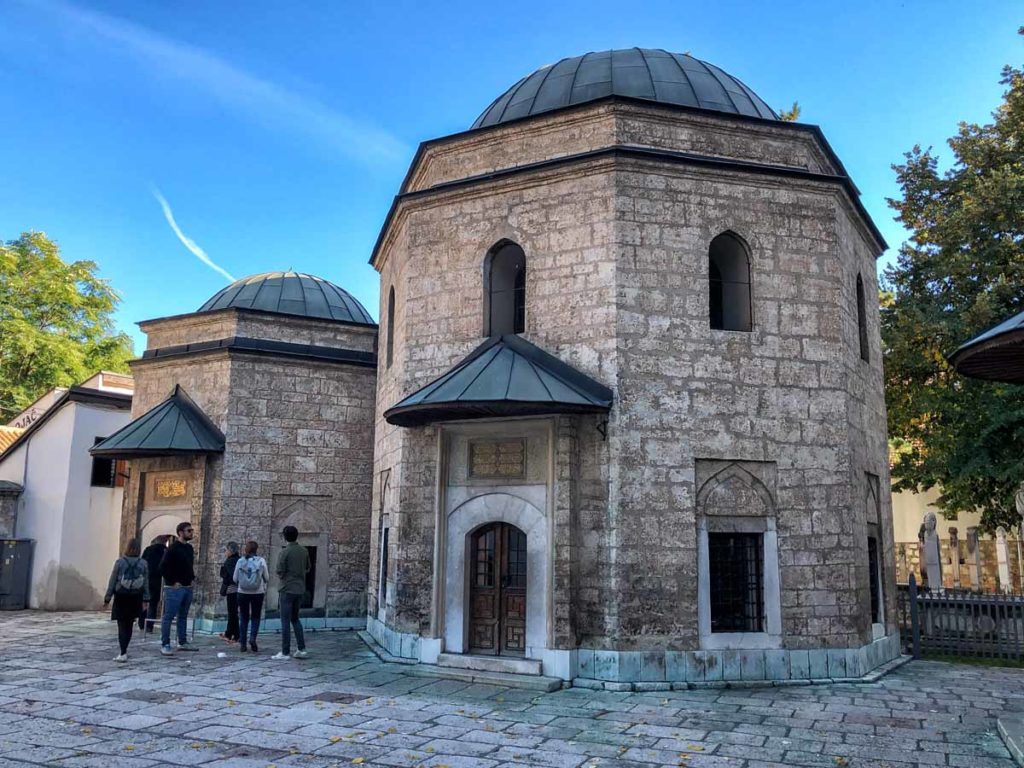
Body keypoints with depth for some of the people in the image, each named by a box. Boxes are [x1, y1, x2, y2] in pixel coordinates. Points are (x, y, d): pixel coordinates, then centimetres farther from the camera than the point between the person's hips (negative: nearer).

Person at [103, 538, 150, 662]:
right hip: (135, 599, 2)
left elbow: (112, 581, -4)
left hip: (121, 598, -2)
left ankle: (123, 653, -7)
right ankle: (124, 651, 23)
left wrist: (107, 598, 2)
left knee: (122, 625, 0)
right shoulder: (143, 563, 0)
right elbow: (146, 583, 1)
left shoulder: (120, 562, -7)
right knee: (129, 625, 14)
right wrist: (145, 599, 7)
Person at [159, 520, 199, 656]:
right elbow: (163, 567, -17)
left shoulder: (189, 548, 13)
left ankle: (183, 643, 21)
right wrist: (172, 582, -16)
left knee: (183, 616, 14)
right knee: (168, 616, -3)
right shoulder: (173, 548, -11)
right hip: (174, 588, -8)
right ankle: (165, 645, 1)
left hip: (188, 588, 8)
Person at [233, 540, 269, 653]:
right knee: (256, 617, 12)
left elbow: (235, 579, 3)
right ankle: (253, 637, -9)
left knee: (244, 618, 11)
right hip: (258, 593, -1)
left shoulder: (240, 561, -2)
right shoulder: (261, 561, -6)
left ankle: (243, 645, 10)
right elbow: (267, 578, -1)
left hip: (243, 593, 1)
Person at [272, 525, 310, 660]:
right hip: (300, 589, 6)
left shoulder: (285, 552, -14)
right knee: (295, 618, 18)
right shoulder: (304, 551, 4)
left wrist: (282, 575, 7)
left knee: (285, 621, 0)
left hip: (287, 589, -6)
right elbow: (307, 569, 12)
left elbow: (279, 571, -13)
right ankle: (302, 649, 14)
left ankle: (285, 652, 2)